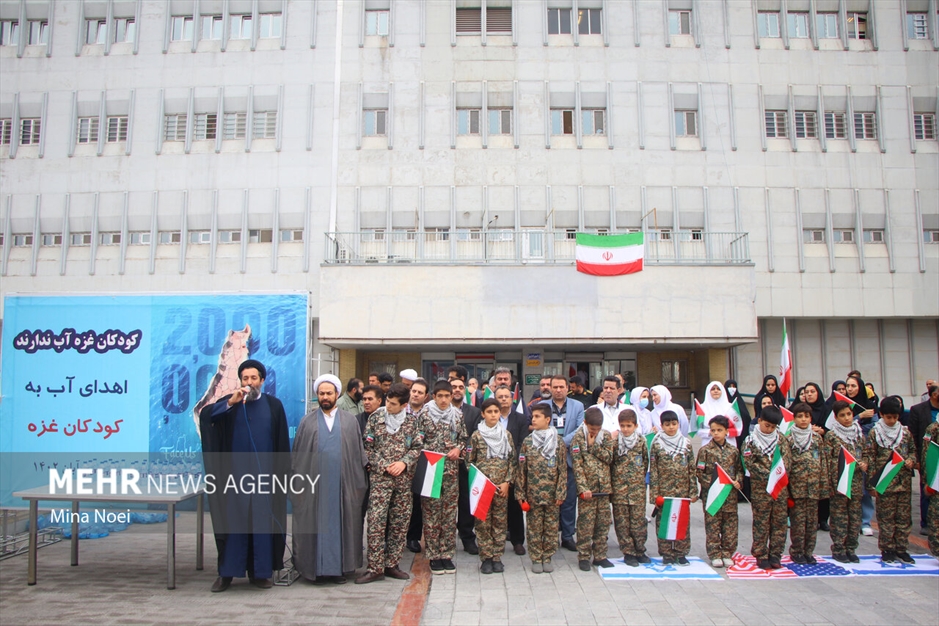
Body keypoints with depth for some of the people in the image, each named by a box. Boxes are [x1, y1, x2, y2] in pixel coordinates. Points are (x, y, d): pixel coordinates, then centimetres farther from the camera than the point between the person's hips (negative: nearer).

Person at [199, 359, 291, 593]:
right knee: (233, 521, 3)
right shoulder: (230, 402, 5)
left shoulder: (273, 405, 3)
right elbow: (205, 414, -14)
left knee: (262, 522, 5)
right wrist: (231, 402, -25)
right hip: (235, 474, 0)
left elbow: (282, 442, 3)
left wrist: (281, 472, -2)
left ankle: (261, 571, 15)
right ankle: (226, 572, 14)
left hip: (264, 475, 0)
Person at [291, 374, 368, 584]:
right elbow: (298, 455, 5)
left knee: (341, 525, 5)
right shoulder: (307, 422, 6)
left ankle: (339, 567, 15)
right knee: (315, 525, 3)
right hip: (314, 484, 0)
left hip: (342, 484, 0)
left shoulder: (350, 421, 6)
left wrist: (359, 483, 0)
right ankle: (316, 567, 14)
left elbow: (358, 454, 5)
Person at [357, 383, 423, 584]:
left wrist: (404, 462, -10)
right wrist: (383, 466, -8)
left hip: (404, 478, 2)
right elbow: (368, 447, 2)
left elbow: (417, 447, 6)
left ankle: (392, 565, 17)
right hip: (380, 477, -2)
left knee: (400, 523, 6)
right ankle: (375, 568, 1)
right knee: (376, 522, -6)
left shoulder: (412, 420, 4)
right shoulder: (376, 417, 1)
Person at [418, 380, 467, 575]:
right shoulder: (424, 414, -2)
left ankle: (446, 554, 16)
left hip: (452, 469, 3)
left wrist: (458, 449, -4)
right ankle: (434, 556, 10)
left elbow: (464, 438, 15)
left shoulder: (458, 415, 7)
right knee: (431, 512, 0)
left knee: (449, 512, 6)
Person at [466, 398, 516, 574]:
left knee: (500, 521, 5)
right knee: (482, 522, 1)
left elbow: (512, 460, 6)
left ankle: (497, 558, 14)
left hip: (501, 487, 2)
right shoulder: (476, 436, -1)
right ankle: (486, 558, 10)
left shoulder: (506, 435, 4)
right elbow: (469, 461, 2)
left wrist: (507, 482, -3)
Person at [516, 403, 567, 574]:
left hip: (551, 494, 0)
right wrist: (520, 494, -1)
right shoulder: (527, 442, 2)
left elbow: (563, 470, -1)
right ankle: (536, 558, 18)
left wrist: (560, 493, -6)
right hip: (533, 494, 1)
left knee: (551, 526, 8)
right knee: (534, 526, 6)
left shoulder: (558, 441, -1)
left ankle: (547, 558, 21)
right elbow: (521, 470, 2)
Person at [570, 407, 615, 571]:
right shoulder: (578, 437, -5)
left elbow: (609, 457, -5)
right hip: (587, 487, -4)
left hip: (604, 487, 4)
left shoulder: (606, 436, 6)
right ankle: (583, 557, 9)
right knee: (585, 523, -2)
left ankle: (600, 556, 19)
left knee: (603, 522, 9)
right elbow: (577, 465, -10)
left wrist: (593, 445, -13)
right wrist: (583, 488, -17)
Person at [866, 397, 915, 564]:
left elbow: (913, 450, 17)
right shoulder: (874, 433, -5)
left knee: (904, 516, 8)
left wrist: (911, 460, -7)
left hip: (904, 481, 3)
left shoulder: (905, 431, 6)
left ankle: (901, 549, 18)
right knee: (886, 517, 2)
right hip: (885, 482, -3)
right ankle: (887, 549, 11)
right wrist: (873, 483, -8)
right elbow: (870, 458, -5)